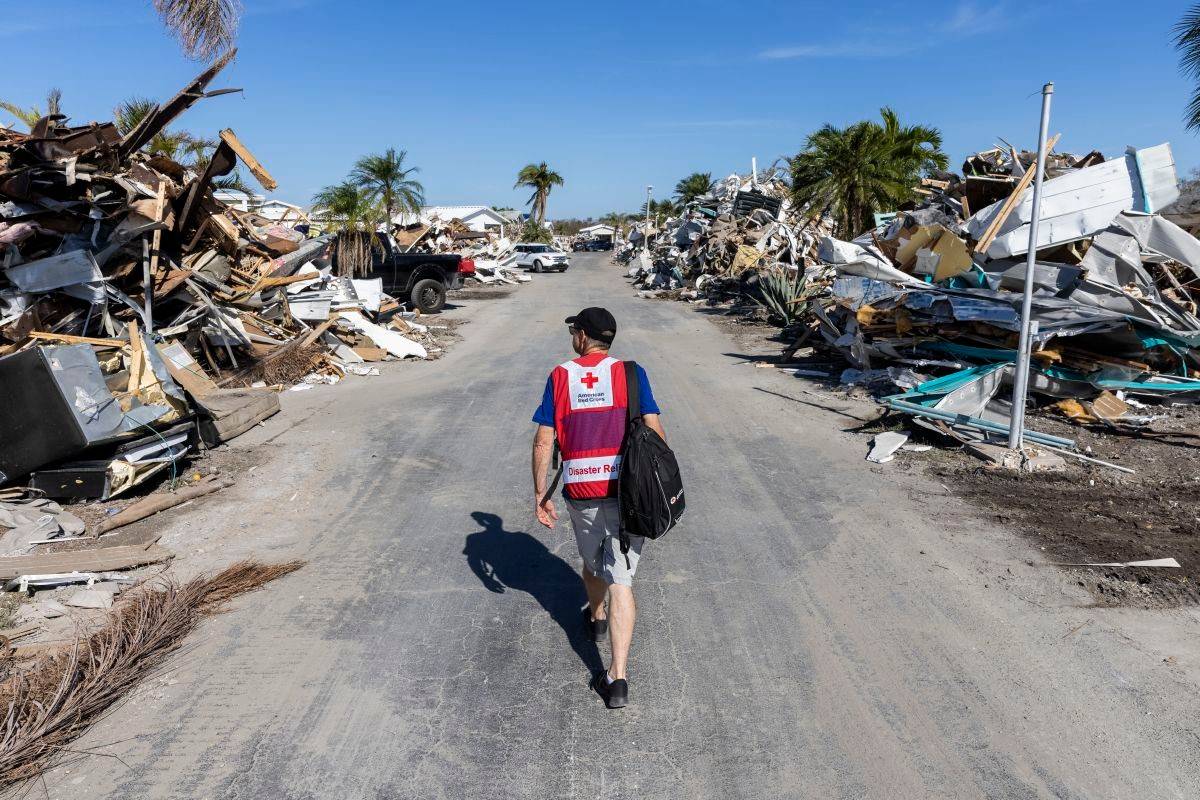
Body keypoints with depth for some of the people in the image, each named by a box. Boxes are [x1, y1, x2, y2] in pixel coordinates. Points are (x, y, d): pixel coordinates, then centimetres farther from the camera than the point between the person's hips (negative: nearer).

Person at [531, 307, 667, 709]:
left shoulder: (560, 377, 2)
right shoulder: (630, 373, -1)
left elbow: (544, 441, 0)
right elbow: (654, 431, -6)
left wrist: (540, 493, 7)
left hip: (579, 490, 2)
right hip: (625, 489, -1)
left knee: (592, 562, 27)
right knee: (620, 581, 1)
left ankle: (597, 618, 54)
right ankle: (617, 678, -1)